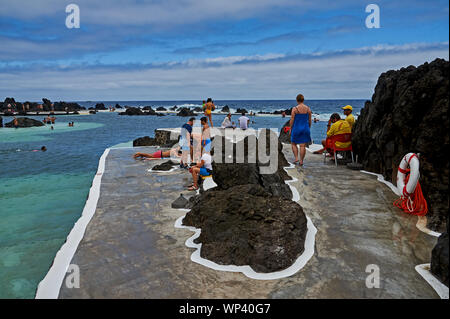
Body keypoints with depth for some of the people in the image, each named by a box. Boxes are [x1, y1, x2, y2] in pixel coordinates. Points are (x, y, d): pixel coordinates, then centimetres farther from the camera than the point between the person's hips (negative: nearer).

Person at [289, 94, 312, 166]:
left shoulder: (295, 109, -10)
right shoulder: (308, 109, 0)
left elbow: (292, 120, -8)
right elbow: (309, 120, 6)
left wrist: (290, 129, 1)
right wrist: (308, 128, 17)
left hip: (296, 128, -3)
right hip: (305, 129, 3)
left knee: (293, 144, 15)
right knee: (303, 146, 5)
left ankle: (296, 158, 4)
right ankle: (301, 161, 8)